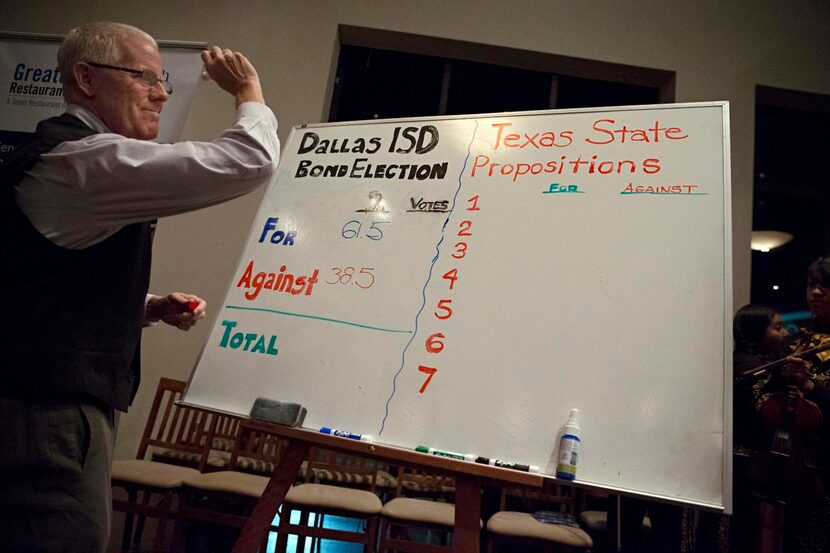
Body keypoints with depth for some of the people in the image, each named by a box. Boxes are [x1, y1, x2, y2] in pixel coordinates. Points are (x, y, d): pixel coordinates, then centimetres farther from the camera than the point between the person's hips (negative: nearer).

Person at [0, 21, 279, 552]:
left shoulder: (64, 156, 19)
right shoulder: (87, 157, -17)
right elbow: (251, 162, -23)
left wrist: (153, 308, 11)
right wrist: (250, 91, -2)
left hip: (46, 404, 11)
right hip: (46, 415, -11)